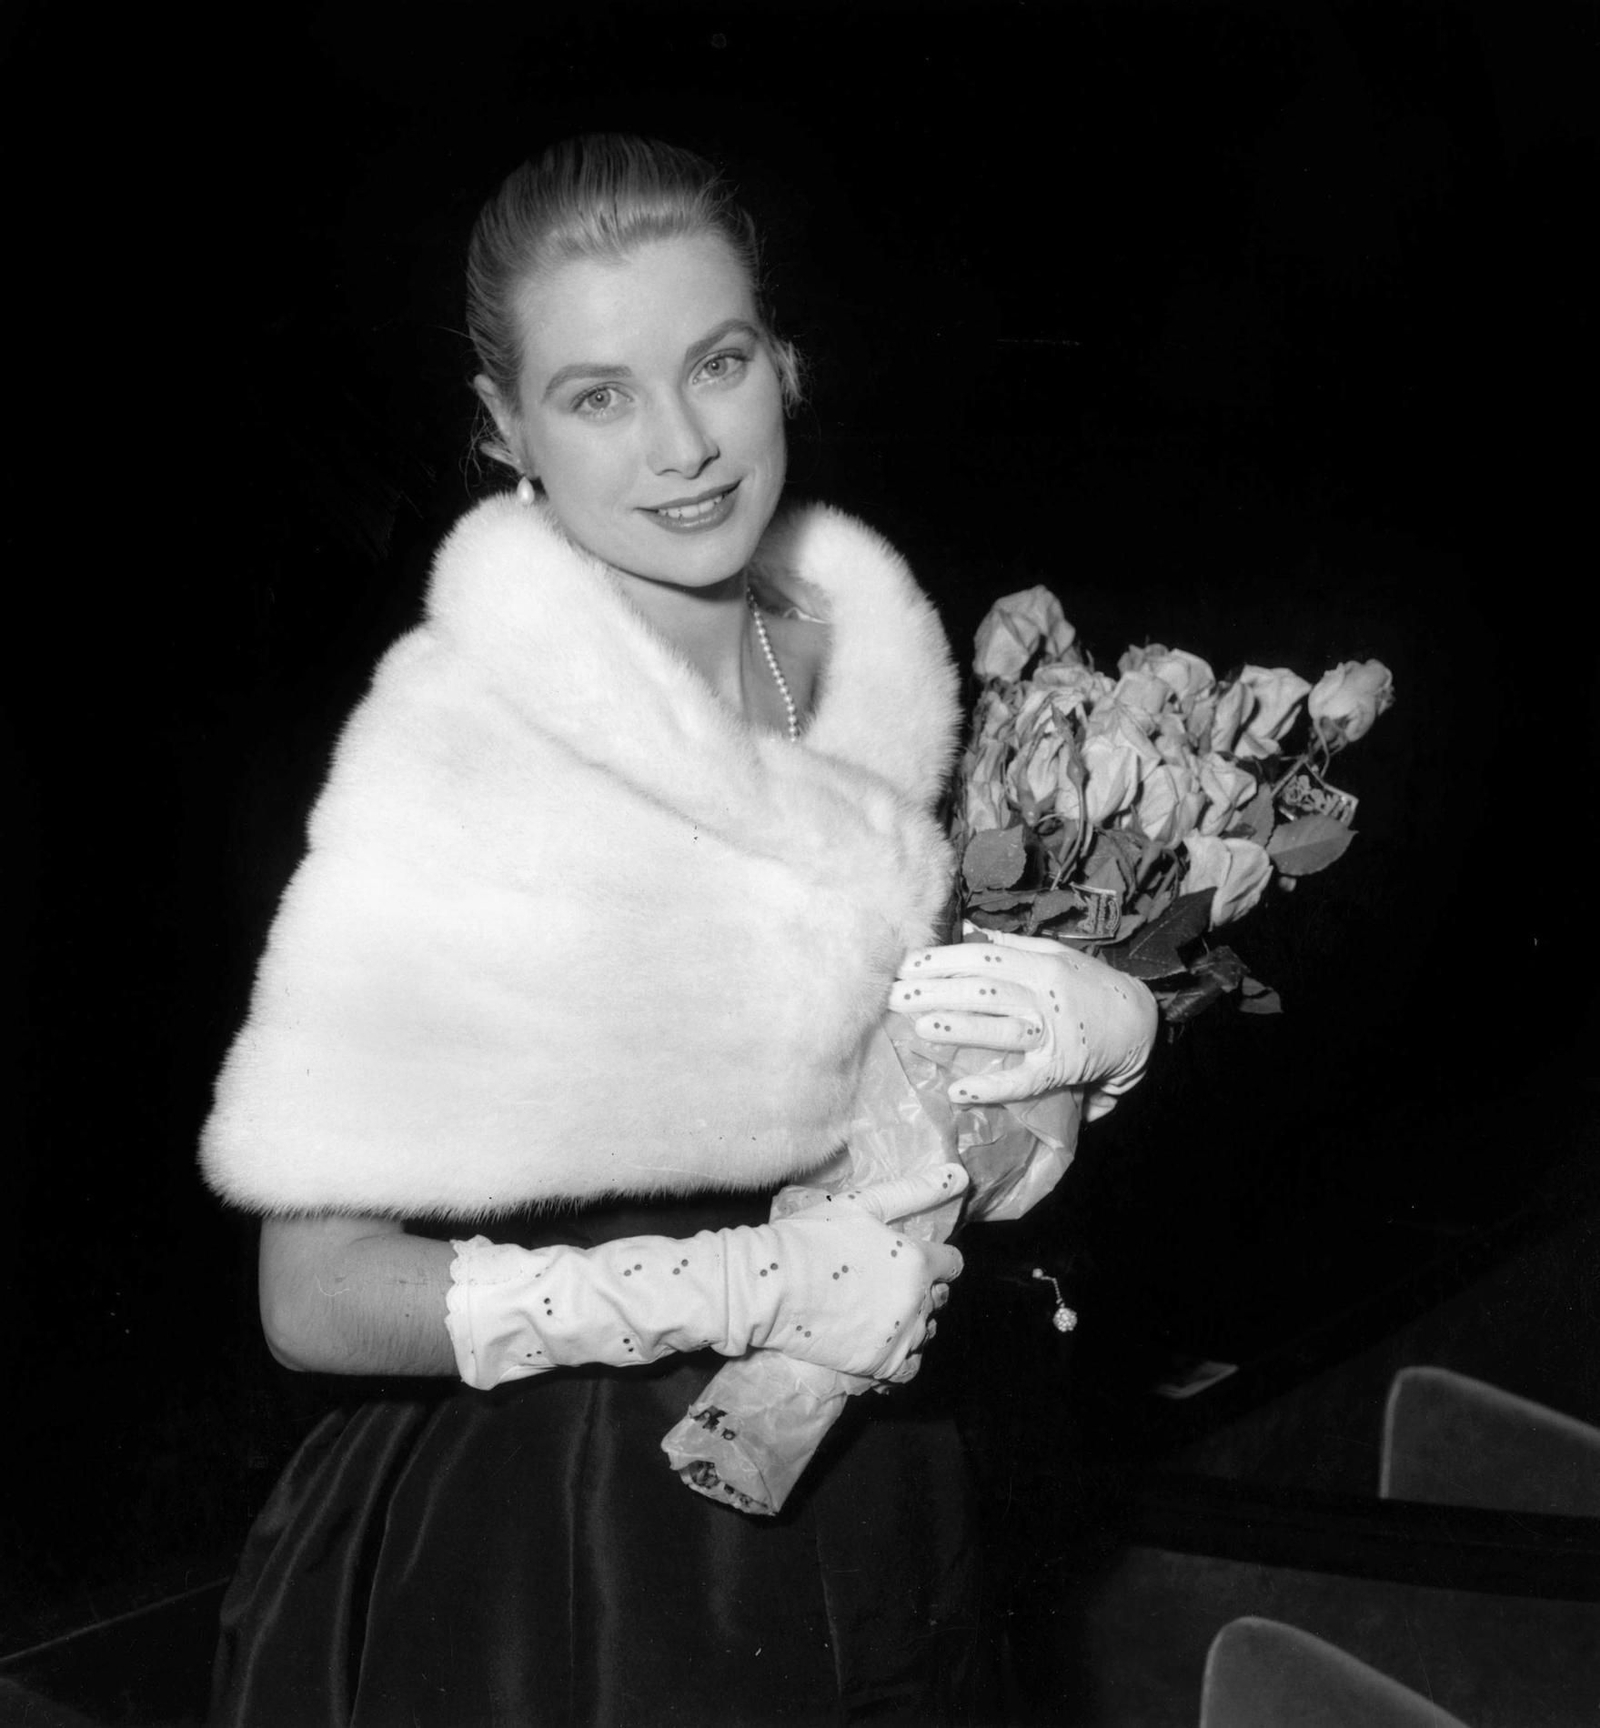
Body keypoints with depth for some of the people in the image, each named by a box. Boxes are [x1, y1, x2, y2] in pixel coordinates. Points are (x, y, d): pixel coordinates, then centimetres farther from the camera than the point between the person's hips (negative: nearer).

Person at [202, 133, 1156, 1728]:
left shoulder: (870, 646, -4)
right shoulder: (451, 751, -21)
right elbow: (321, 1296, -20)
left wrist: (1100, 1023, -10)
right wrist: (745, 1287, -27)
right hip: (545, 1560, -5)